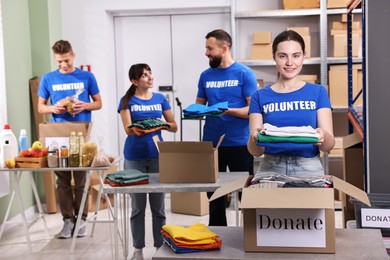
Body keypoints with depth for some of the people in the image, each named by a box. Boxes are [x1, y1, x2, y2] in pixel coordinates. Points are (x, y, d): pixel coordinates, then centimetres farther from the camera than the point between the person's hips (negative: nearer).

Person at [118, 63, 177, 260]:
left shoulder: (160, 99, 7)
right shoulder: (127, 101, 0)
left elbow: (174, 127, 8)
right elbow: (128, 129, -10)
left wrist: (163, 124, -14)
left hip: (157, 155, 2)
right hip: (134, 157, -2)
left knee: (158, 205, 6)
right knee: (138, 205, 4)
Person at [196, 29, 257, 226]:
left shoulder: (244, 73, -6)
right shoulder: (206, 75, 8)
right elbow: (199, 104, 14)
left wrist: (230, 111, -24)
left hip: (239, 143, -4)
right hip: (211, 142, 4)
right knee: (214, 193, 12)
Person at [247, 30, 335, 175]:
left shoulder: (318, 92, 7)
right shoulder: (260, 96, 6)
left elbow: (329, 146, 1)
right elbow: (256, 152, 2)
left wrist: (323, 137, -21)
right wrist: (255, 138, -20)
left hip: (310, 169, 0)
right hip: (270, 169, 0)